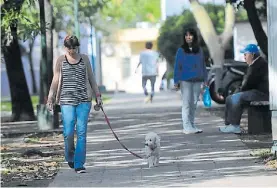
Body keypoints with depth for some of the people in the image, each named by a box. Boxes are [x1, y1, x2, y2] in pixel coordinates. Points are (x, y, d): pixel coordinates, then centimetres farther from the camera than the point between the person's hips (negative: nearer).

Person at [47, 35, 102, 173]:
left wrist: (98, 95, 13)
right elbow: (56, 80, 8)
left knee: (81, 133, -4)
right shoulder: (61, 60, 6)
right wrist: (50, 98, 4)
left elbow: (91, 78, 16)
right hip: (66, 100, -1)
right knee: (68, 132, -8)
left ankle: (79, 164, -1)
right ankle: (70, 158, 19)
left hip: (84, 100, 1)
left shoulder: (84, 59, 10)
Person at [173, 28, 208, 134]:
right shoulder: (181, 51, 1)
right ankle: (187, 127, -6)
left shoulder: (199, 50, 9)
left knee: (194, 104, 8)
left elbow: (203, 65, 13)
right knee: (186, 104, -5)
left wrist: (205, 80, 9)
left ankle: (191, 125, 15)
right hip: (185, 81, -3)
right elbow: (177, 67, 0)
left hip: (197, 81, 3)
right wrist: (176, 82, -5)